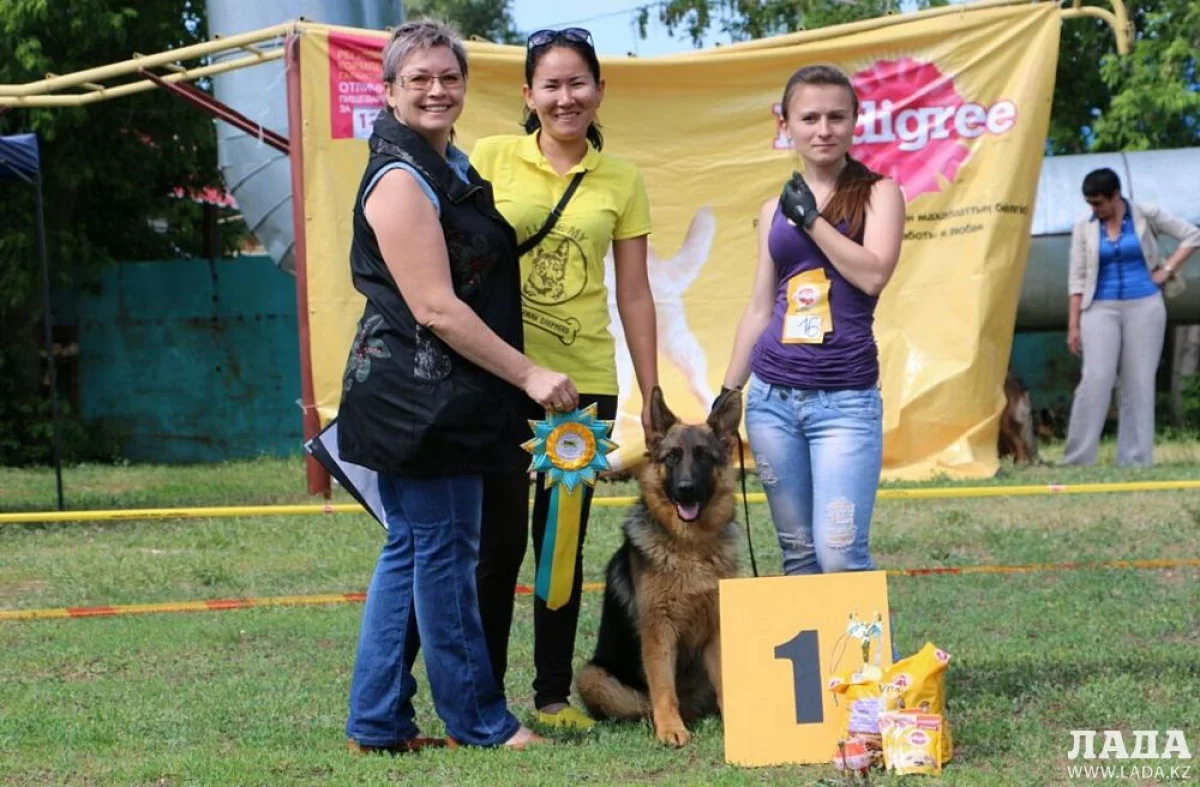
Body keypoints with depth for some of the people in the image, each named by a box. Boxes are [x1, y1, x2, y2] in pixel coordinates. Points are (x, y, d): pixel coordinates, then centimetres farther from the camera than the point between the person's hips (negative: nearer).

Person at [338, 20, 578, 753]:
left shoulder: (452, 167, 15)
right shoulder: (400, 180, -15)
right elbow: (435, 308, -20)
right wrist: (529, 376, -18)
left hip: (441, 401, 10)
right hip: (417, 397, -10)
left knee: (412, 552, 12)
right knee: (445, 555, -1)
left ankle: (378, 721, 18)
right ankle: (479, 721, 9)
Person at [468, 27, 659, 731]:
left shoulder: (622, 181, 7)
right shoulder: (492, 159, 0)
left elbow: (634, 294, 9)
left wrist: (652, 393, 7)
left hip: (585, 378, 2)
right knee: (499, 538, -1)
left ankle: (555, 694, 18)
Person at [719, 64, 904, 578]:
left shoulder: (877, 194, 2)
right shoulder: (775, 209, 13)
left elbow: (873, 274, -15)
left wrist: (811, 218, -7)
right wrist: (727, 392, 16)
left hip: (846, 399, -4)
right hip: (772, 395, 4)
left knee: (840, 554, -13)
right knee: (798, 551, 7)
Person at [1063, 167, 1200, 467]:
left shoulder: (1146, 216, 1)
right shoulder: (1084, 228, 4)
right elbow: (1077, 278, 5)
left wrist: (1167, 270, -2)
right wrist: (1073, 324, 0)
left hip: (1144, 306, 0)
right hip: (1101, 309, 0)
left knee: (1139, 384, 0)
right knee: (1095, 379, -12)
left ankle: (1136, 461, 4)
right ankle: (1077, 460, -10)